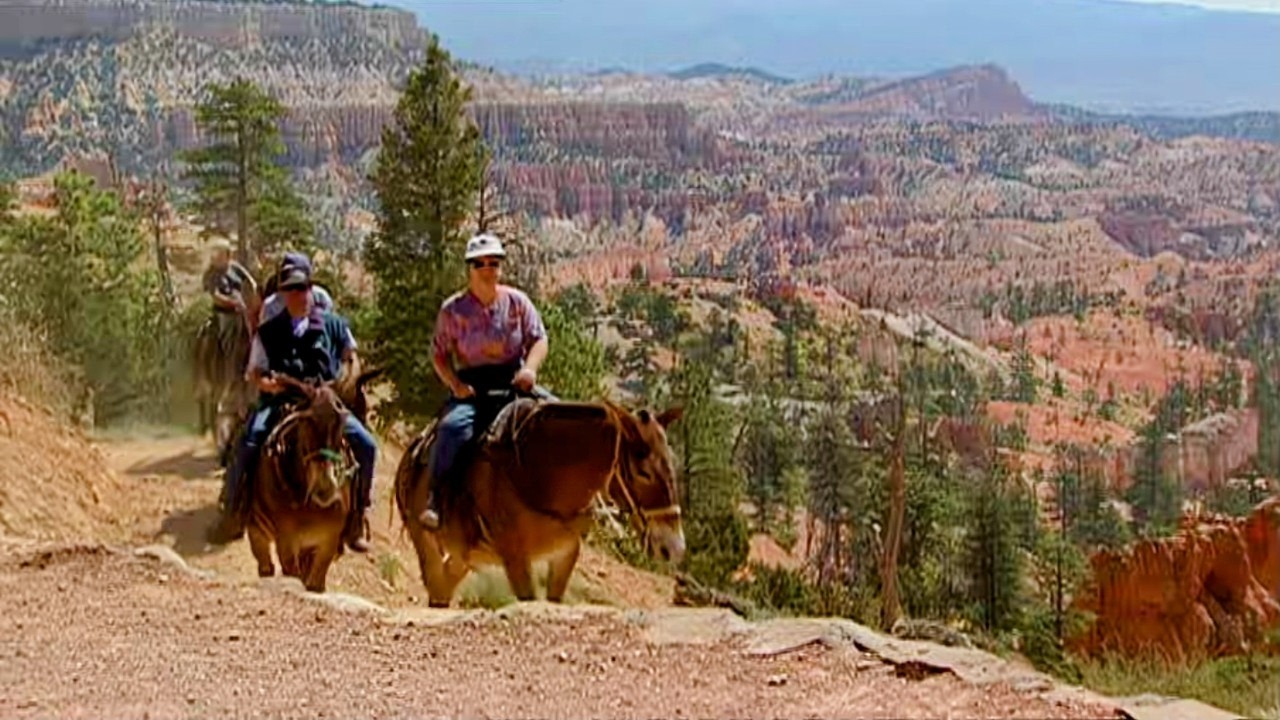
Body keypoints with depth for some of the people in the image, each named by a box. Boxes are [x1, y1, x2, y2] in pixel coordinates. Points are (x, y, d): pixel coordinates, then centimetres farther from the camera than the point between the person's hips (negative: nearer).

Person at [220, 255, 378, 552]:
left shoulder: (333, 324, 6)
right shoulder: (269, 332, 4)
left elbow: (350, 357, 20)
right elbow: (254, 373, 8)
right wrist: (266, 383, -14)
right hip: (281, 402, -1)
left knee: (365, 445, -14)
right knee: (247, 447, -26)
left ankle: (356, 516, 4)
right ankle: (233, 513, -4)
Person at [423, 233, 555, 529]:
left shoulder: (517, 301, 5)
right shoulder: (453, 309, 0)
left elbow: (538, 338, 6)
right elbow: (439, 353, 4)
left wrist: (530, 368, -15)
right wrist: (455, 383, -13)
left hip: (514, 381, 3)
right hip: (472, 386, -3)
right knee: (452, 427, -32)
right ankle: (436, 497, -22)